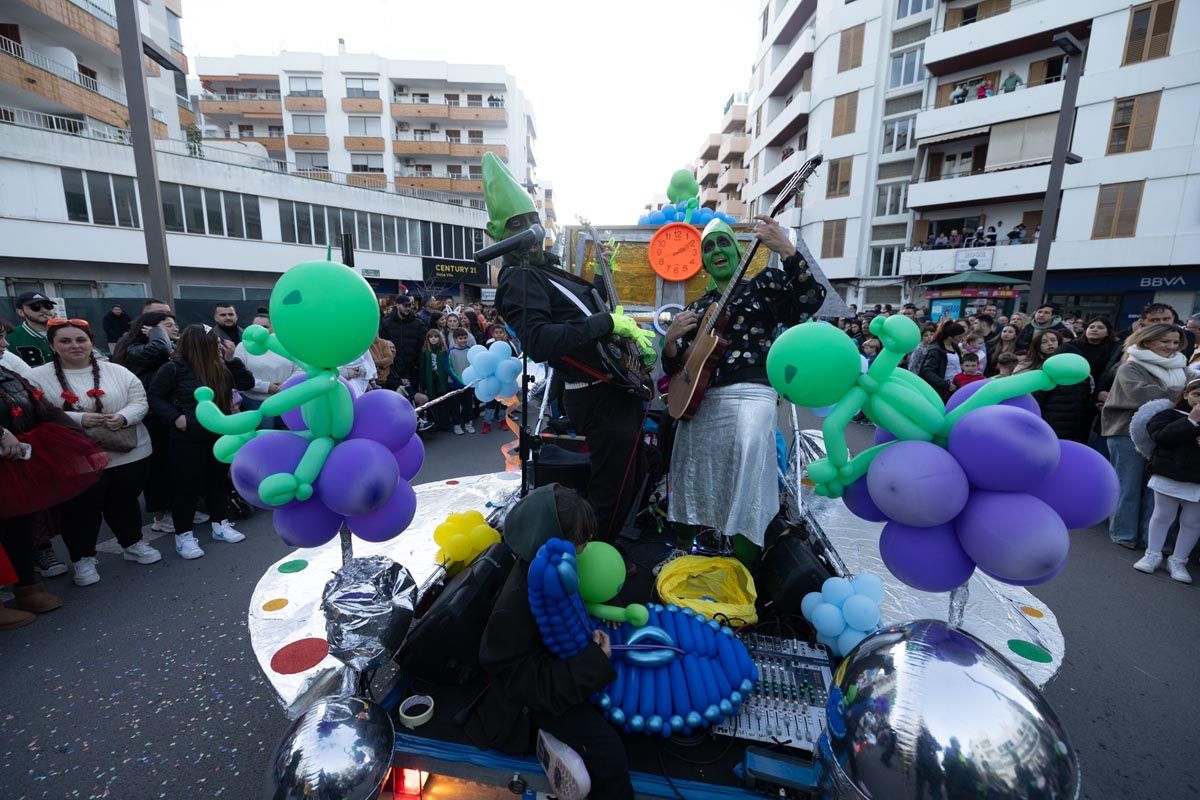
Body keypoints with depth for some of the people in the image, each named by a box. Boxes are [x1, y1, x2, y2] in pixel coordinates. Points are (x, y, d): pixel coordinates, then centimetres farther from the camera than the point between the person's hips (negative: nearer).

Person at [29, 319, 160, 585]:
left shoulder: (117, 371, 4)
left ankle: (133, 543, 35)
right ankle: (83, 558, 27)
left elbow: (140, 401, 1)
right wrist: (79, 419, -22)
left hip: (130, 453, 2)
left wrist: (123, 417, -18)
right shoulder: (39, 377, -2)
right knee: (81, 510, 9)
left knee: (124, 502, 17)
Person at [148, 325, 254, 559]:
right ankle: (183, 535, 18)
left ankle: (220, 525, 29)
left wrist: (231, 359, -8)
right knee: (187, 486, 4)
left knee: (217, 480, 15)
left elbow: (247, 383, 1)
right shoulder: (174, 367, -12)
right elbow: (154, 396, -7)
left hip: (218, 436, 5)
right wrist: (175, 417, -18)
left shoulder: (219, 366, 2)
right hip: (187, 439, -5)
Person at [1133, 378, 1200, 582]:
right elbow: (1162, 436, -17)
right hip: (1169, 476, -3)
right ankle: (1153, 555, 19)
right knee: (1162, 517, 7)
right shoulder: (1170, 414, -1)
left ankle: (1178, 561, 21)